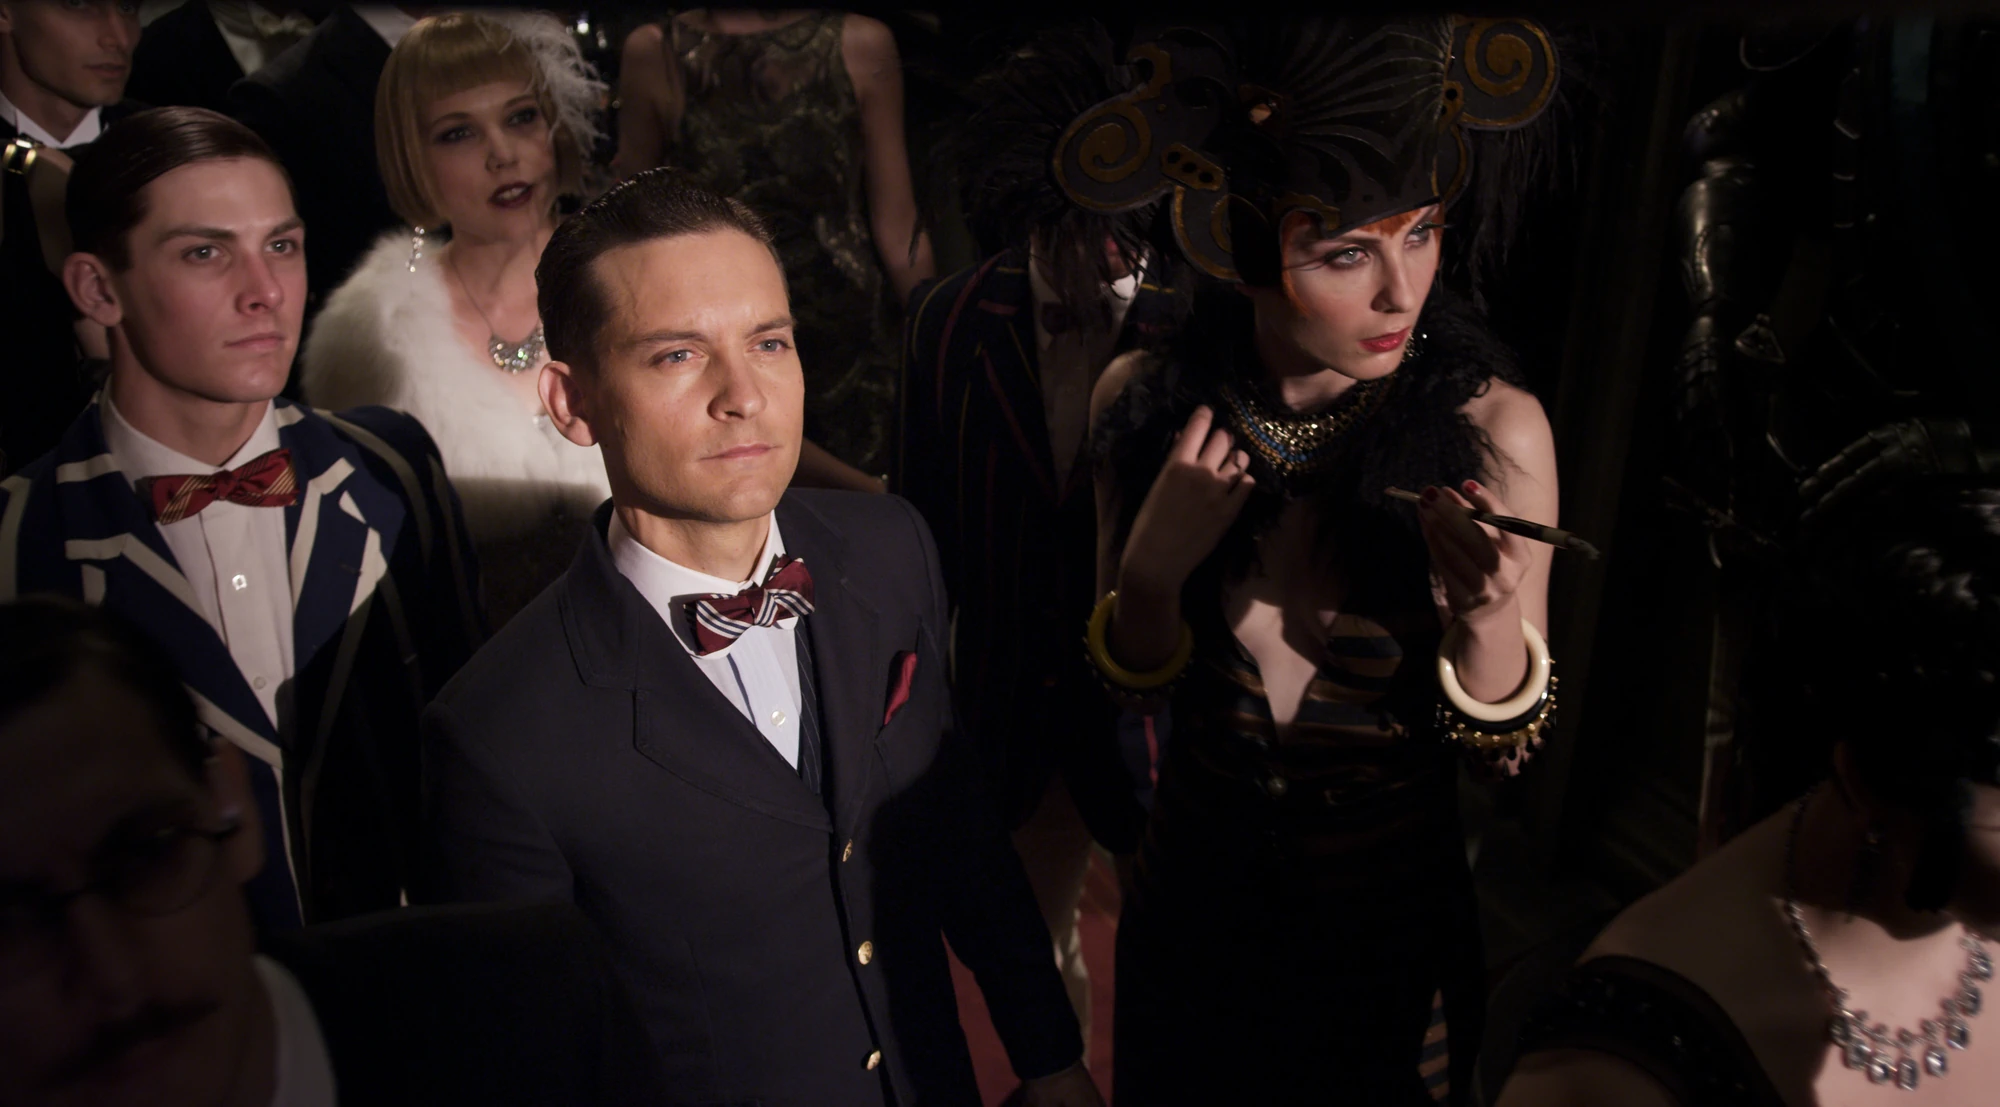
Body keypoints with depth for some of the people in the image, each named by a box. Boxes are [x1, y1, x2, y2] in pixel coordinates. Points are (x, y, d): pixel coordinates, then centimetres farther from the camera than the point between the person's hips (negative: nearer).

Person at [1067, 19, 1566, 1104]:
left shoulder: (1494, 428, -22)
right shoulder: (1144, 402, -14)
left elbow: (1507, 738, -12)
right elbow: (1132, 683, -3)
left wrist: (1487, 619, -33)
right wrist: (1155, 564, -23)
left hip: (1395, 932, -2)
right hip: (1193, 903, 2)